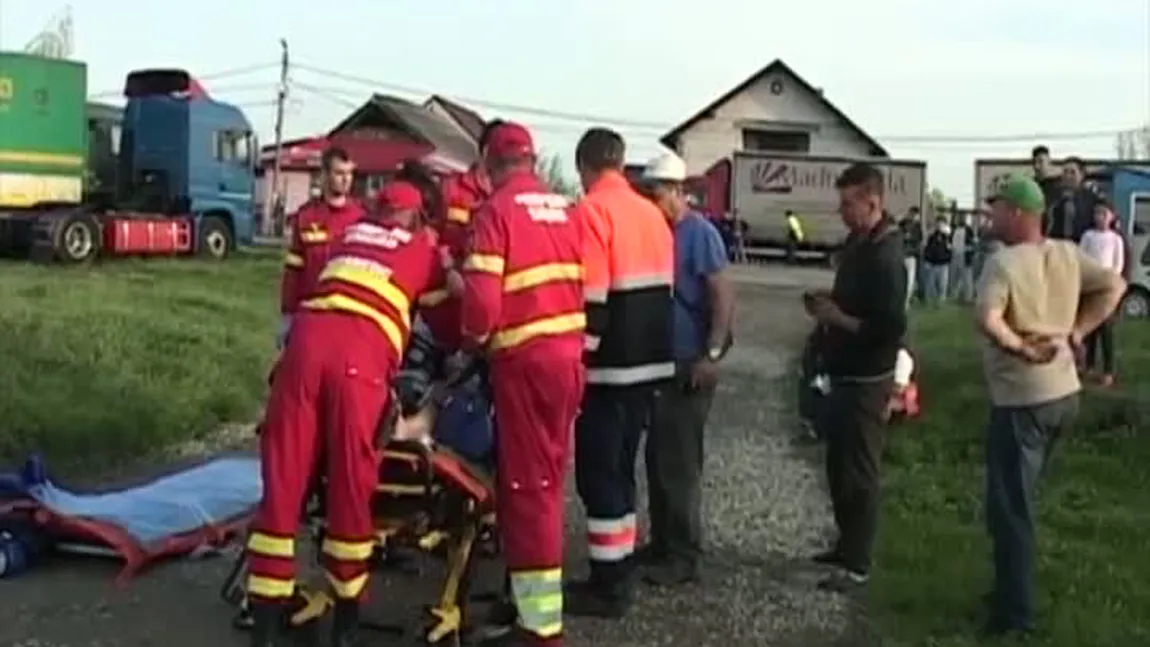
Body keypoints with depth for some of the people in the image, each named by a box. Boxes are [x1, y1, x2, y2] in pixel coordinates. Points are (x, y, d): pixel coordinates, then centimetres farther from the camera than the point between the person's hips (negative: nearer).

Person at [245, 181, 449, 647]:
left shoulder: (350, 234, 32)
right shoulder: (423, 248, 24)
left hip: (308, 334, 3)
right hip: (361, 351, -3)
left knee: (283, 482, 4)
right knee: (351, 486, 4)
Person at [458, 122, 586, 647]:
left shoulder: (497, 210, -8)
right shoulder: (563, 208, 11)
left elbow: (482, 298, -15)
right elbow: (581, 281, 8)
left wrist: (475, 338, 4)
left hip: (525, 360, -7)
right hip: (568, 354, 7)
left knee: (526, 486, -2)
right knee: (547, 479, 18)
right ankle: (535, 596, 31)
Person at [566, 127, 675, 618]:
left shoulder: (593, 211, -12)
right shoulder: (651, 213, 13)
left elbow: (590, 300, -19)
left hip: (609, 368, -8)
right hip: (648, 364, 8)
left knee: (599, 474, 0)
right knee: (619, 469, 17)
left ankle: (607, 586, 6)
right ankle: (620, 572, 25)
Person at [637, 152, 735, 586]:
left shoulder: (699, 233, -12)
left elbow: (724, 295, -16)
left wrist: (712, 354, -20)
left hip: (690, 363, -8)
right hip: (659, 360, 8)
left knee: (679, 461, -3)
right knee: (657, 455, 13)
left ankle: (684, 555, 6)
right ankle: (662, 542, 25)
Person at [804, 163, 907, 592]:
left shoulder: (885, 257, -21)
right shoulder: (857, 243, 9)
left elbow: (891, 327, -28)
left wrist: (837, 318, -20)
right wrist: (828, 304, 4)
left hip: (867, 378, -10)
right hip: (845, 372, 10)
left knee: (858, 470, -1)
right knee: (838, 463, 18)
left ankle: (858, 563, 8)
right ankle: (847, 544, 31)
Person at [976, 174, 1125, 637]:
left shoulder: (1003, 263, -19)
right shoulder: (1067, 254, 4)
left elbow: (986, 321, -33)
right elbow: (1114, 286, 11)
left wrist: (1020, 347, -17)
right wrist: (1076, 333, 6)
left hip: (1021, 401, -8)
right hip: (1063, 393, 8)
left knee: (1009, 508, 2)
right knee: (1019, 500, 21)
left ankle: (1014, 613, 9)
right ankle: (1014, 591, 32)